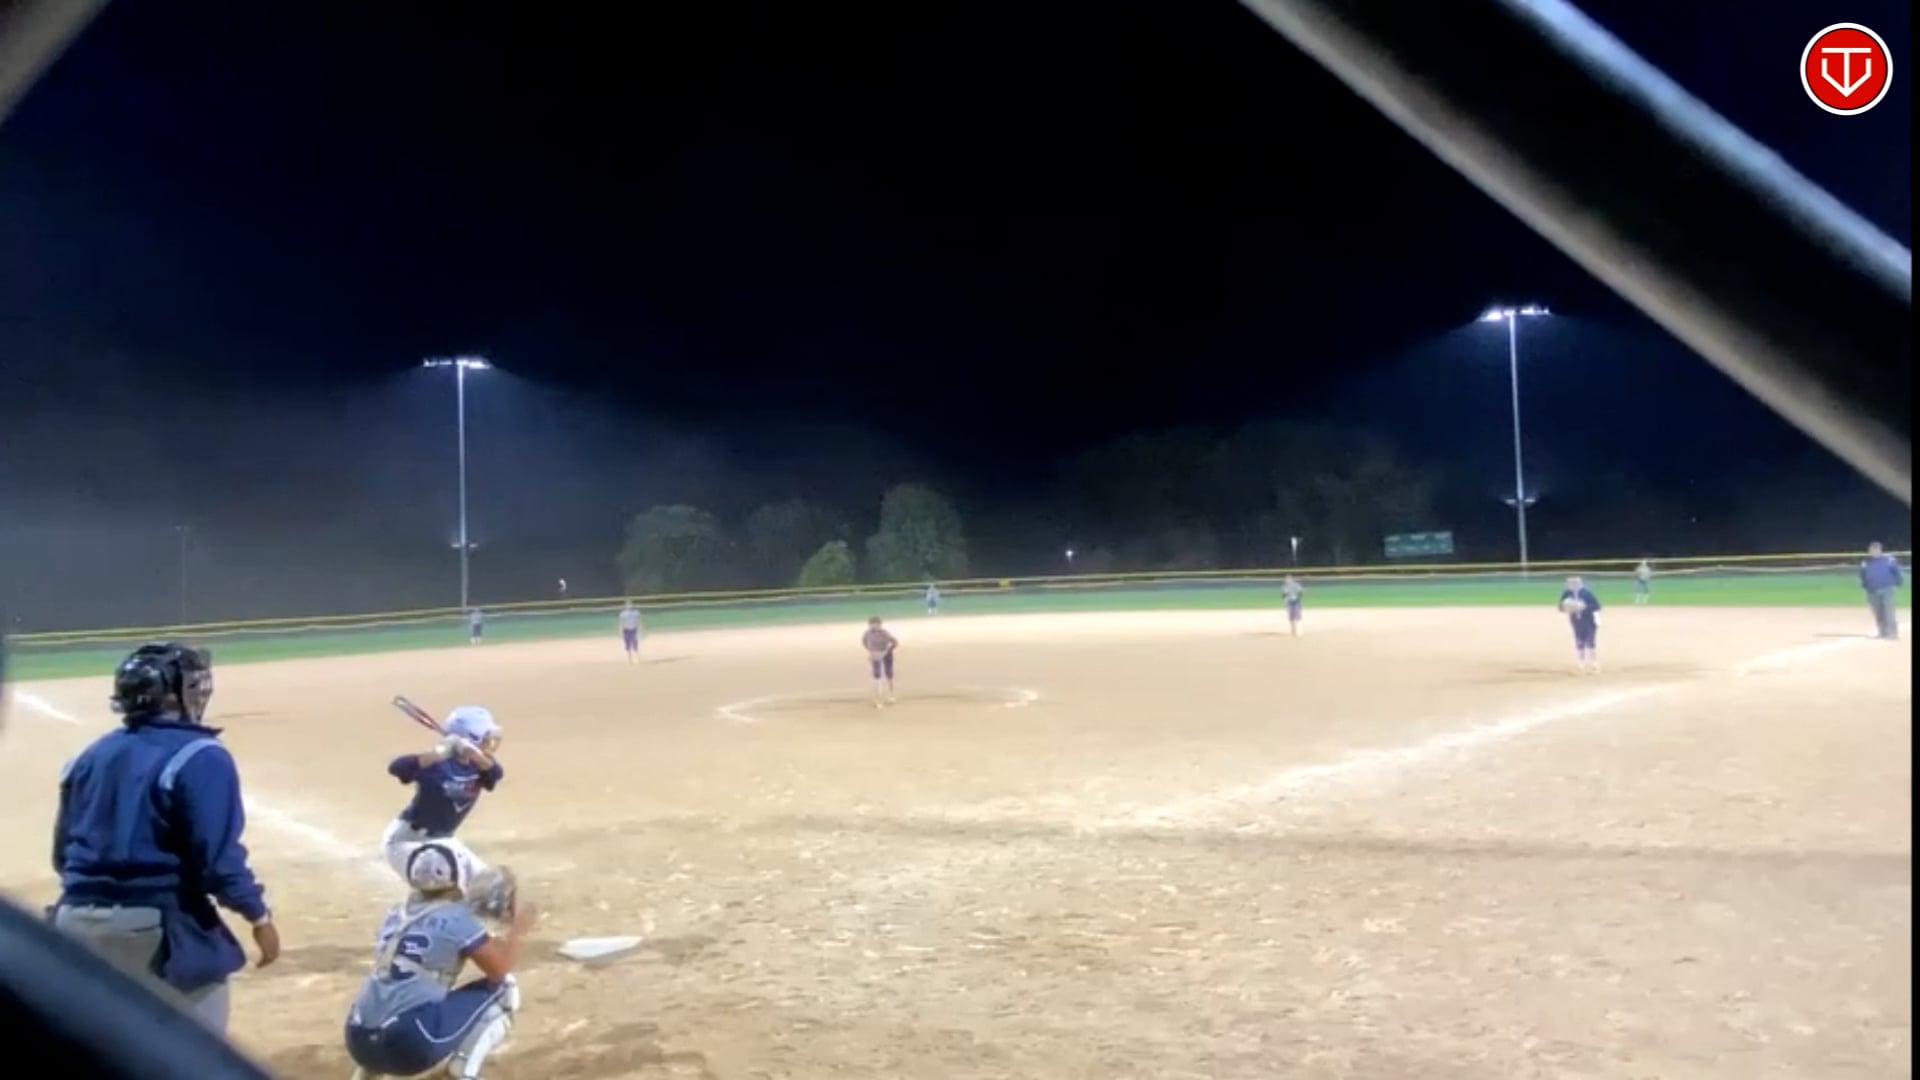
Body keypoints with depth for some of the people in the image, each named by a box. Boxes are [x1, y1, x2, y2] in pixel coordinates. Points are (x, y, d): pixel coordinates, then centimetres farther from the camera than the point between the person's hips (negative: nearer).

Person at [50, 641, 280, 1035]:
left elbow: (63, 852, 14)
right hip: (155, 927, -7)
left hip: (77, 921, 8)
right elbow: (218, 858, -19)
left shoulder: (92, 756, 9)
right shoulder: (199, 757, -14)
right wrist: (259, 915, -8)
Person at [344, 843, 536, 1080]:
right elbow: (499, 969, 0)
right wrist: (516, 931, 18)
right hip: (411, 1043, -7)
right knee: (503, 989, 8)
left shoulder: (397, 914, 16)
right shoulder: (456, 917, -3)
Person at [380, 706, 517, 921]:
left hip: (439, 840, 7)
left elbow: (496, 773, -30)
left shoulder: (477, 766, -8)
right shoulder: (439, 765, -26)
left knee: (490, 880, 13)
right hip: (406, 839, -7)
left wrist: (473, 753, -49)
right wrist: (436, 754, -57)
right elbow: (395, 767, -42)